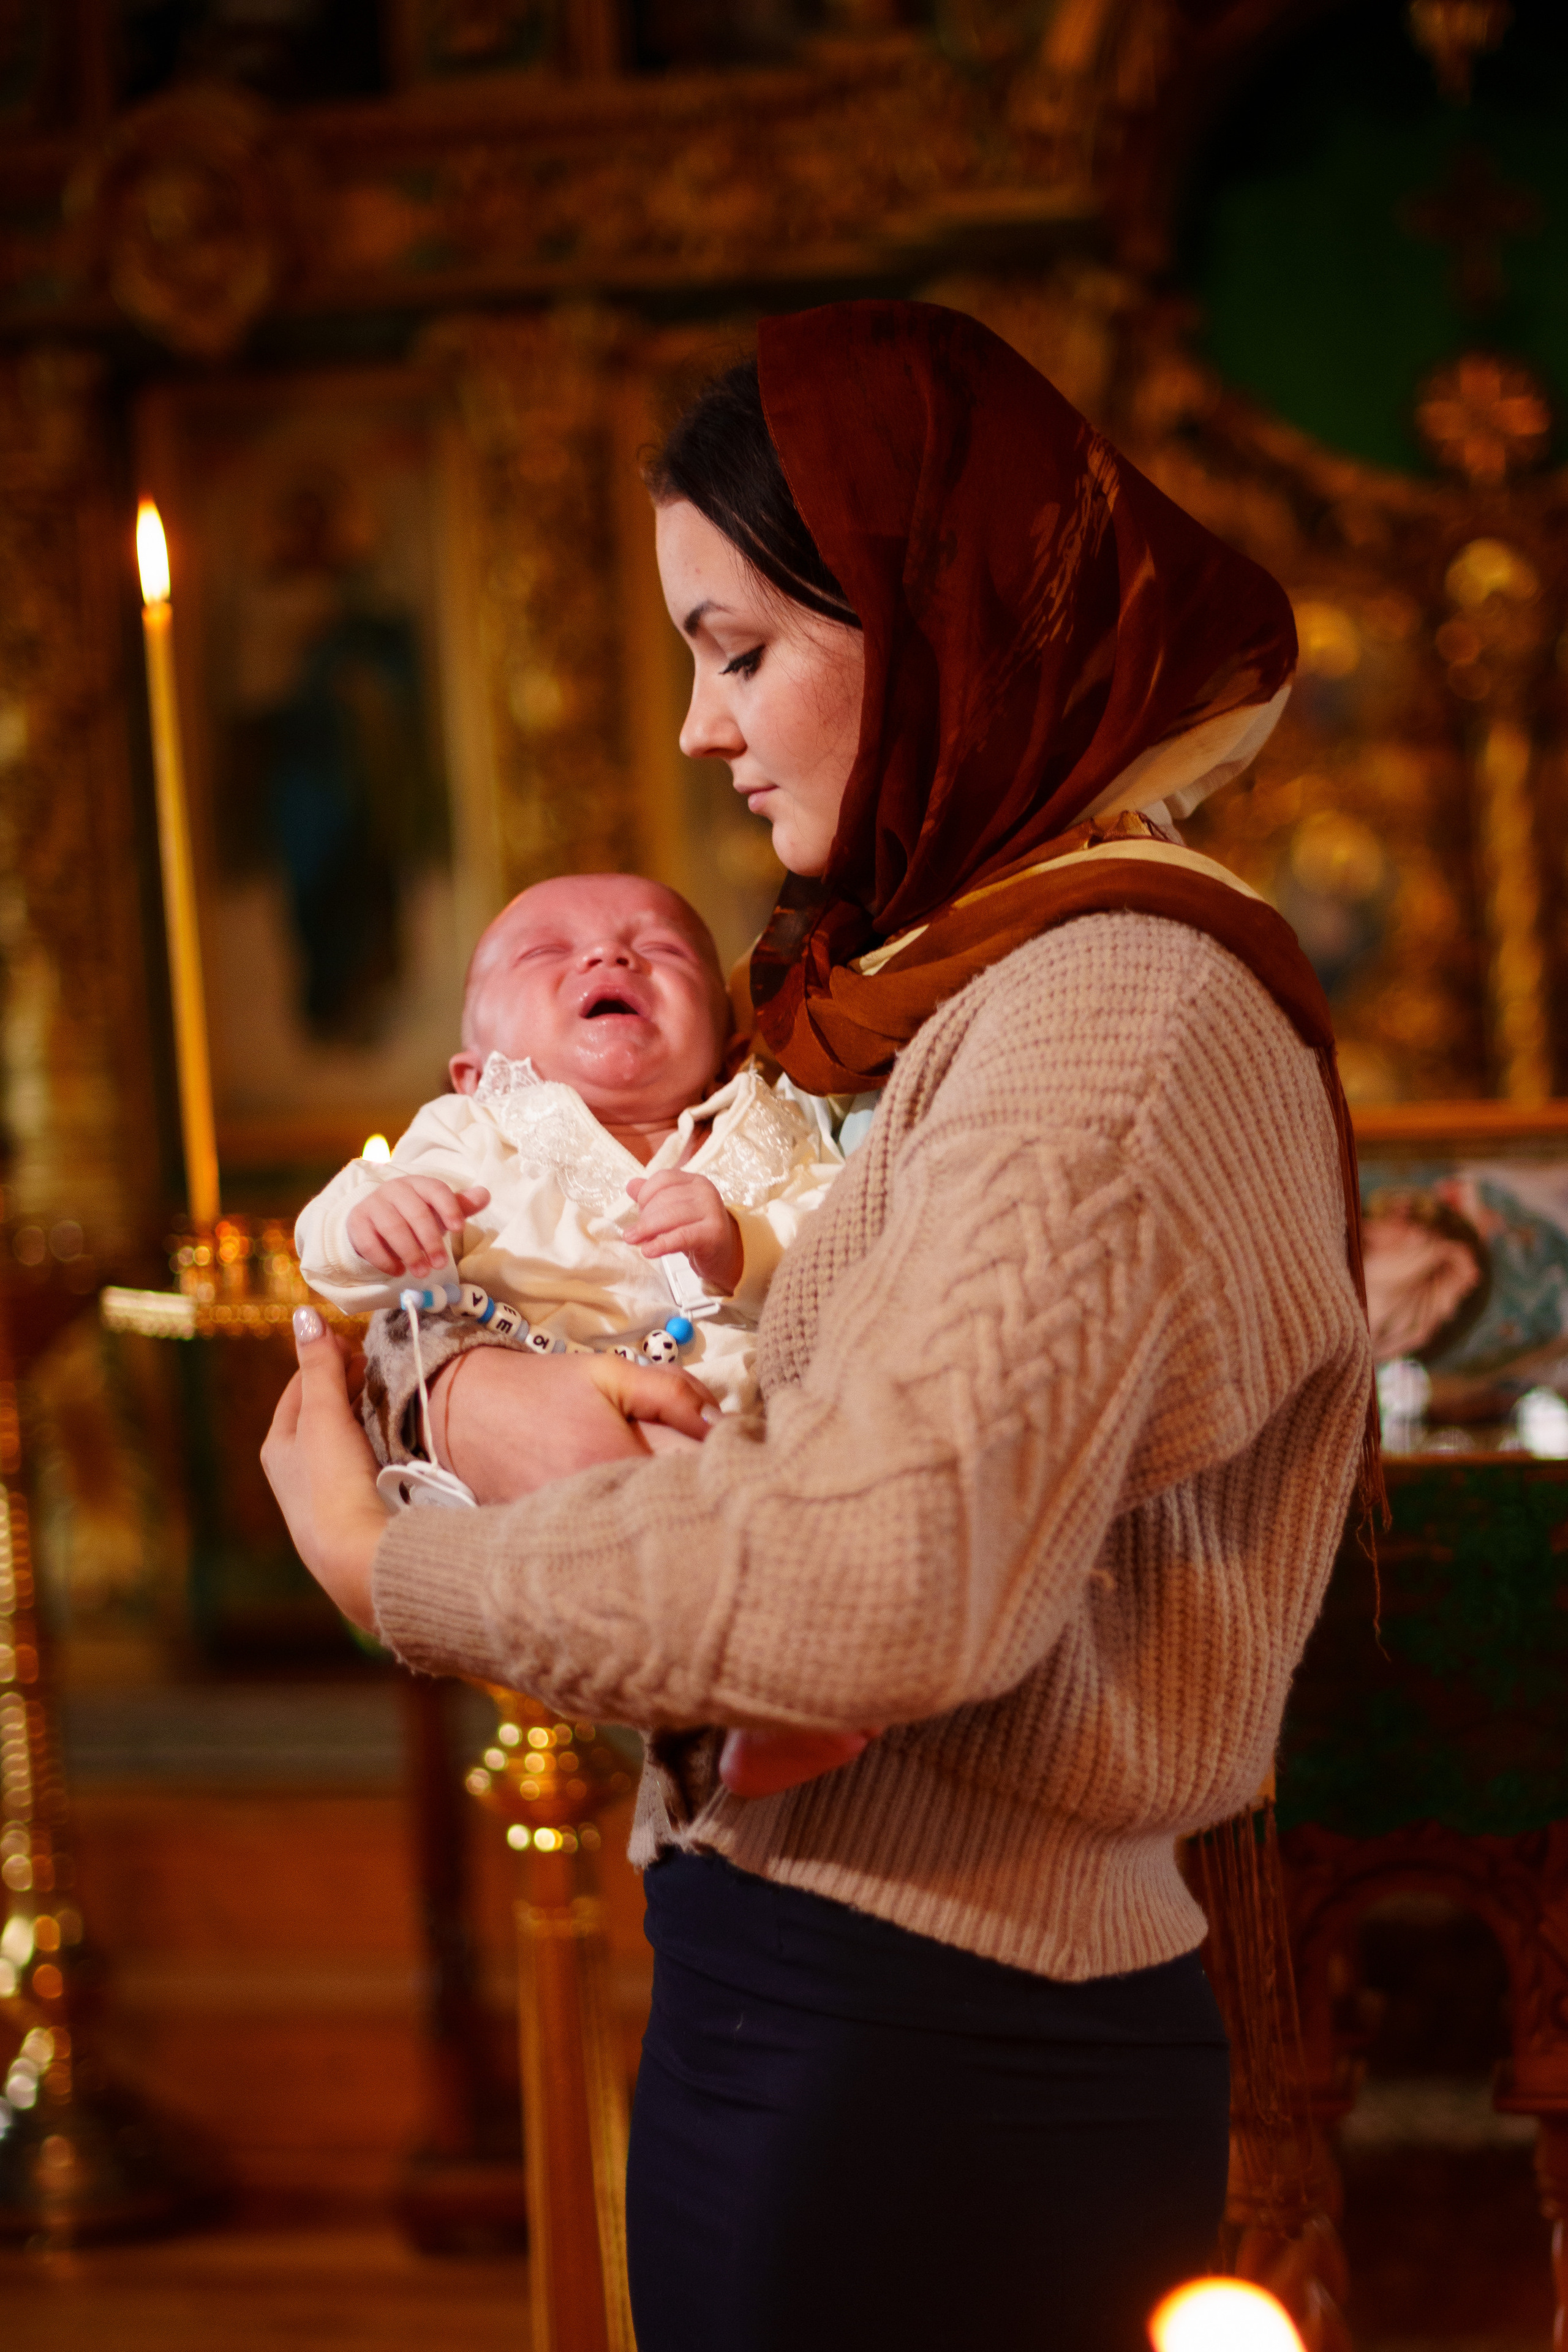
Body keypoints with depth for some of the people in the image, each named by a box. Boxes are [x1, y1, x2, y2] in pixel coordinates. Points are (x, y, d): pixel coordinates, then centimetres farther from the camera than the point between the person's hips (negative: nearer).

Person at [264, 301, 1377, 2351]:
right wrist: (477, 1380, -6)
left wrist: (387, 1567, -15)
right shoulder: (953, 986, 14)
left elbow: (881, 1579, -29)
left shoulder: (1119, 1011, -17)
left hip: (929, 2056, -9)